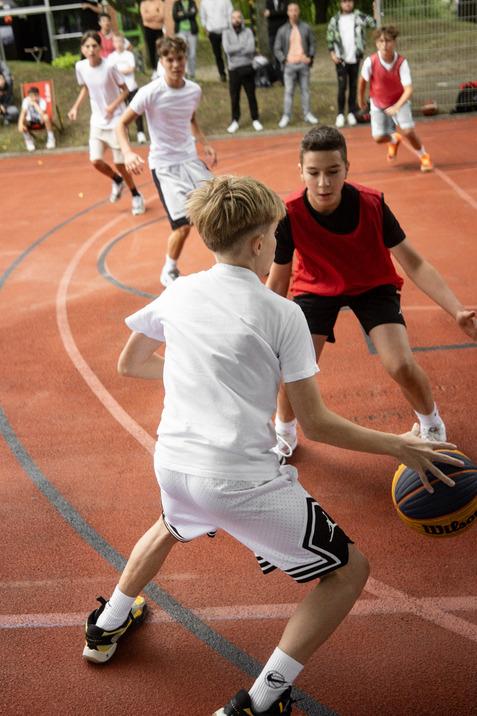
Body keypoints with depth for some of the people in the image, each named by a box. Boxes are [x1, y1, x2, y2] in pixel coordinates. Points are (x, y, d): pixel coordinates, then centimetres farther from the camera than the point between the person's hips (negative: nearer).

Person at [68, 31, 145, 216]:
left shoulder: (109, 67, -18)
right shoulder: (80, 67, -4)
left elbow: (125, 90, -8)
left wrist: (114, 105, -24)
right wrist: (76, 107, 3)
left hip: (115, 121, -4)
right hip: (97, 121, 4)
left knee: (120, 163, -1)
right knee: (95, 160, -6)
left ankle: (136, 196, 23)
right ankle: (117, 181, 26)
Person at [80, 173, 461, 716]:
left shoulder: (177, 293, 6)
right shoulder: (282, 314, -7)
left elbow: (129, 365, 21)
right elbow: (315, 425, -7)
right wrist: (397, 446, 4)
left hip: (173, 464, 6)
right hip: (243, 481, -6)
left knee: (174, 525, 41)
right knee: (348, 570, 10)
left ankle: (106, 627, 54)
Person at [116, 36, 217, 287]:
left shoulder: (194, 90, 1)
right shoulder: (150, 93, -15)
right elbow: (121, 124, -9)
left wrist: (204, 143, 8)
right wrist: (128, 153, -27)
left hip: (191, 160, 6)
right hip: (164, 165, -5)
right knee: (183, 225, -13)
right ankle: (169, 272, 14)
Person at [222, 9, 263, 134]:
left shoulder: (248, 31, 1)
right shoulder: (226, 33, 1)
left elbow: (251, 49, -14)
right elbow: (227, 49, -15)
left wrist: (234, 49, -14)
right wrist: (243, 45, -13)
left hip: (247, 68, 0)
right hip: (234, 69, 0)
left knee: (251, 95, 8)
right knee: (234, 97, 6)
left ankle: (255, 120, 19)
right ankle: (235, 121, 19)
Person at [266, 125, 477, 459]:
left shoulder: (371, 204, -27)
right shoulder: (289, 215, -27)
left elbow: (414, 263, -20)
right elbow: (277, 283, -12)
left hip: (373, 286, 0)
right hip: (316, 288, 1)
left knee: (402, 366, -18)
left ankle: (432, 425, 18)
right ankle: (284, 434, 21)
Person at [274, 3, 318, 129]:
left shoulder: (306, 28, 5)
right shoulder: (282, 30, 3)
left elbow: (312, 43, 11)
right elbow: (277, 48, 5)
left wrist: (311, 57, -2)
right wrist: (283, 60, -7)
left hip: (304, 63, 1)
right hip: (289, 65, -1)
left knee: (305, 90, 8)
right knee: (288, 91, -2)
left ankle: (307, 114, 15)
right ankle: (286, 116, 2)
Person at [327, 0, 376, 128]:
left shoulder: (359, 16, 1)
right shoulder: (335, 20, 1)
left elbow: (373, 23, -6)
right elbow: (329, 37, 6)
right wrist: (332, 53, -4)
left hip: (355, 58, 1)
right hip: (341, 59, -1)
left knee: (354, 87, 7)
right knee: (342, 87, -5)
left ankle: (351, 113, 15)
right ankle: (340, 114, 5)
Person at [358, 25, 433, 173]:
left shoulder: (402, 62, -25)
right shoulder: (370, 62, -22)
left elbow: (408, 90, -32)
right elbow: (363, 81, -2)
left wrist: (396, 107, -46)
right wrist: (361, 99, 11)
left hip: (399, 102, -2)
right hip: (378, 104, 2)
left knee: (408, 131, -20)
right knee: (378, 137, -5)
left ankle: (424, 156, 9)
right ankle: (394, 139, 35)